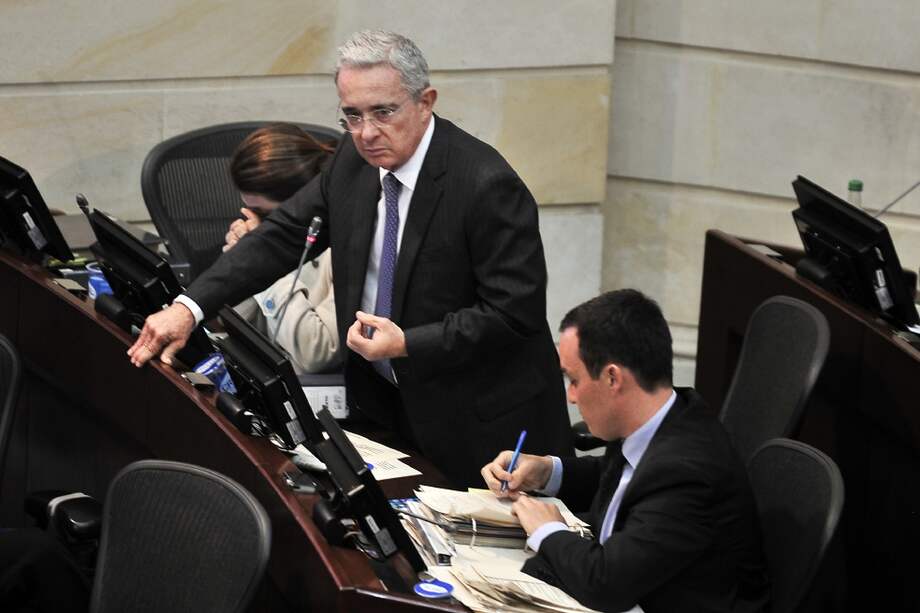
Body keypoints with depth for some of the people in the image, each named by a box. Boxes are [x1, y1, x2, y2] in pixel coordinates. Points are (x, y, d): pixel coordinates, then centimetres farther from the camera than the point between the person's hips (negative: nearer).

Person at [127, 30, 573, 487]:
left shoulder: (488, 186, -23)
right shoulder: (354, 160, -1)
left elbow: (515, 312, -22)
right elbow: (285, 233, 3)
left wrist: (407, 344, -28)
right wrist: (189, 307, -7)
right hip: (384, 400, 6)